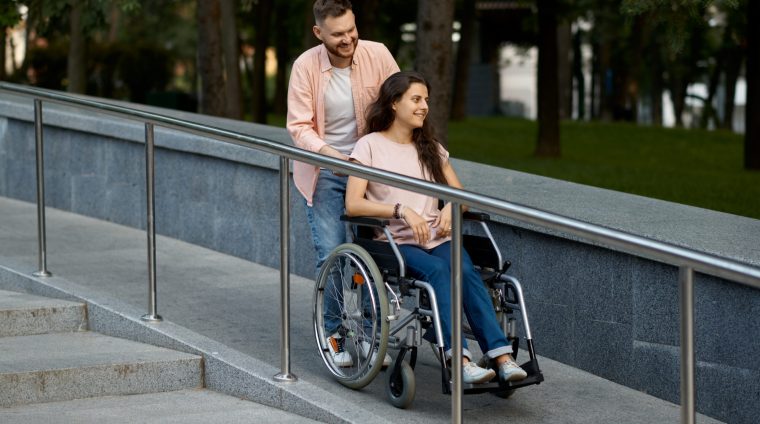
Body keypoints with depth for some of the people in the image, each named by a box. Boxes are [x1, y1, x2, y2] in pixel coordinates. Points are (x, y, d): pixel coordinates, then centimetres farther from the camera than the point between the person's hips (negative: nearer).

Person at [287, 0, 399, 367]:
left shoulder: (377, 55, -12)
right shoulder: (306, 67, -14)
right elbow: (299, 127, -14)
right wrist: (328, 153, -31)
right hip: (324, 172, -1)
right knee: (331, 255, -5)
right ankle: (333, 334, 12)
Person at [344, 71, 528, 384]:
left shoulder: (431, 147, 21)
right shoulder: (370, 146, 4)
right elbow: (353, 204, -7)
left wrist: (450, 209, -3)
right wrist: (402, 210, -19)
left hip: (436, 237, 4)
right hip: (396, 241, -4)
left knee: (465, 270, -29)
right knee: (439, 270, -35)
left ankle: (502, 357, -42)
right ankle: (459, 359, -45)